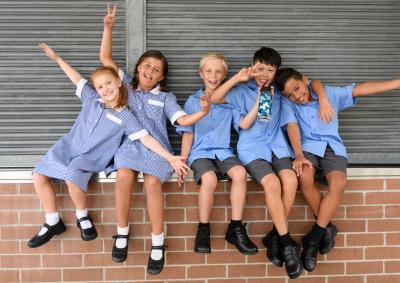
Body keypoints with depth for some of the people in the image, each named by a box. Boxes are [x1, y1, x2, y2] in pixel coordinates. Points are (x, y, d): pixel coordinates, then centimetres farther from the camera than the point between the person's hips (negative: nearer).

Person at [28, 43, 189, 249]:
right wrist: (56, 58, 20)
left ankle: (82, 217, -6)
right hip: (67, 147, 5)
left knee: (72, 176, -34)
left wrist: (170, 158, -21)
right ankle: (53, 222, 6)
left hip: (90, 159, -4)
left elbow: (146, 139, -12)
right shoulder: (91, 99, 6)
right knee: (39, 175, -8)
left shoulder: (125, 117, -6)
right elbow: (76, 78, 16)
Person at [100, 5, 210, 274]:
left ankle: (158, 243, -19)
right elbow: (105, 58, 13)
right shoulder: (126, 85, 17)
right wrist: (109, 28, 4)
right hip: (129, 144, 1)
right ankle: (122, 232, -12)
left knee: (153, 182, -32)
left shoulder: (166, 97, 14)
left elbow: (183, 120, 1)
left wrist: (203, 112, -19)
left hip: (156, 147, -1)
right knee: (124, 176, -33)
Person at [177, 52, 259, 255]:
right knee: (210, 178, -34)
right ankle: (203, 229, -15)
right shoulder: (193, 101, 9)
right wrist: (182, 159, -3)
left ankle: (235, 229, -17)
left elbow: (244, 124, -2)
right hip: (200, 152, -2)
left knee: (240, 173, -30)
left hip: (223, 151, 2)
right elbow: (188, 132, 6)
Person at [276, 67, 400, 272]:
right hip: (307, 146, 0)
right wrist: (299, 155, -25)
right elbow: (292, 127, -10)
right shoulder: (288, 103, 4)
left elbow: (362, 89, 7)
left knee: (338, 183, -29)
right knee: (305, 177, -34)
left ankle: (313, 239, -20)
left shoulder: (330, 93, 8)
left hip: (332, 147, 1)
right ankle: (327, 228, -11)